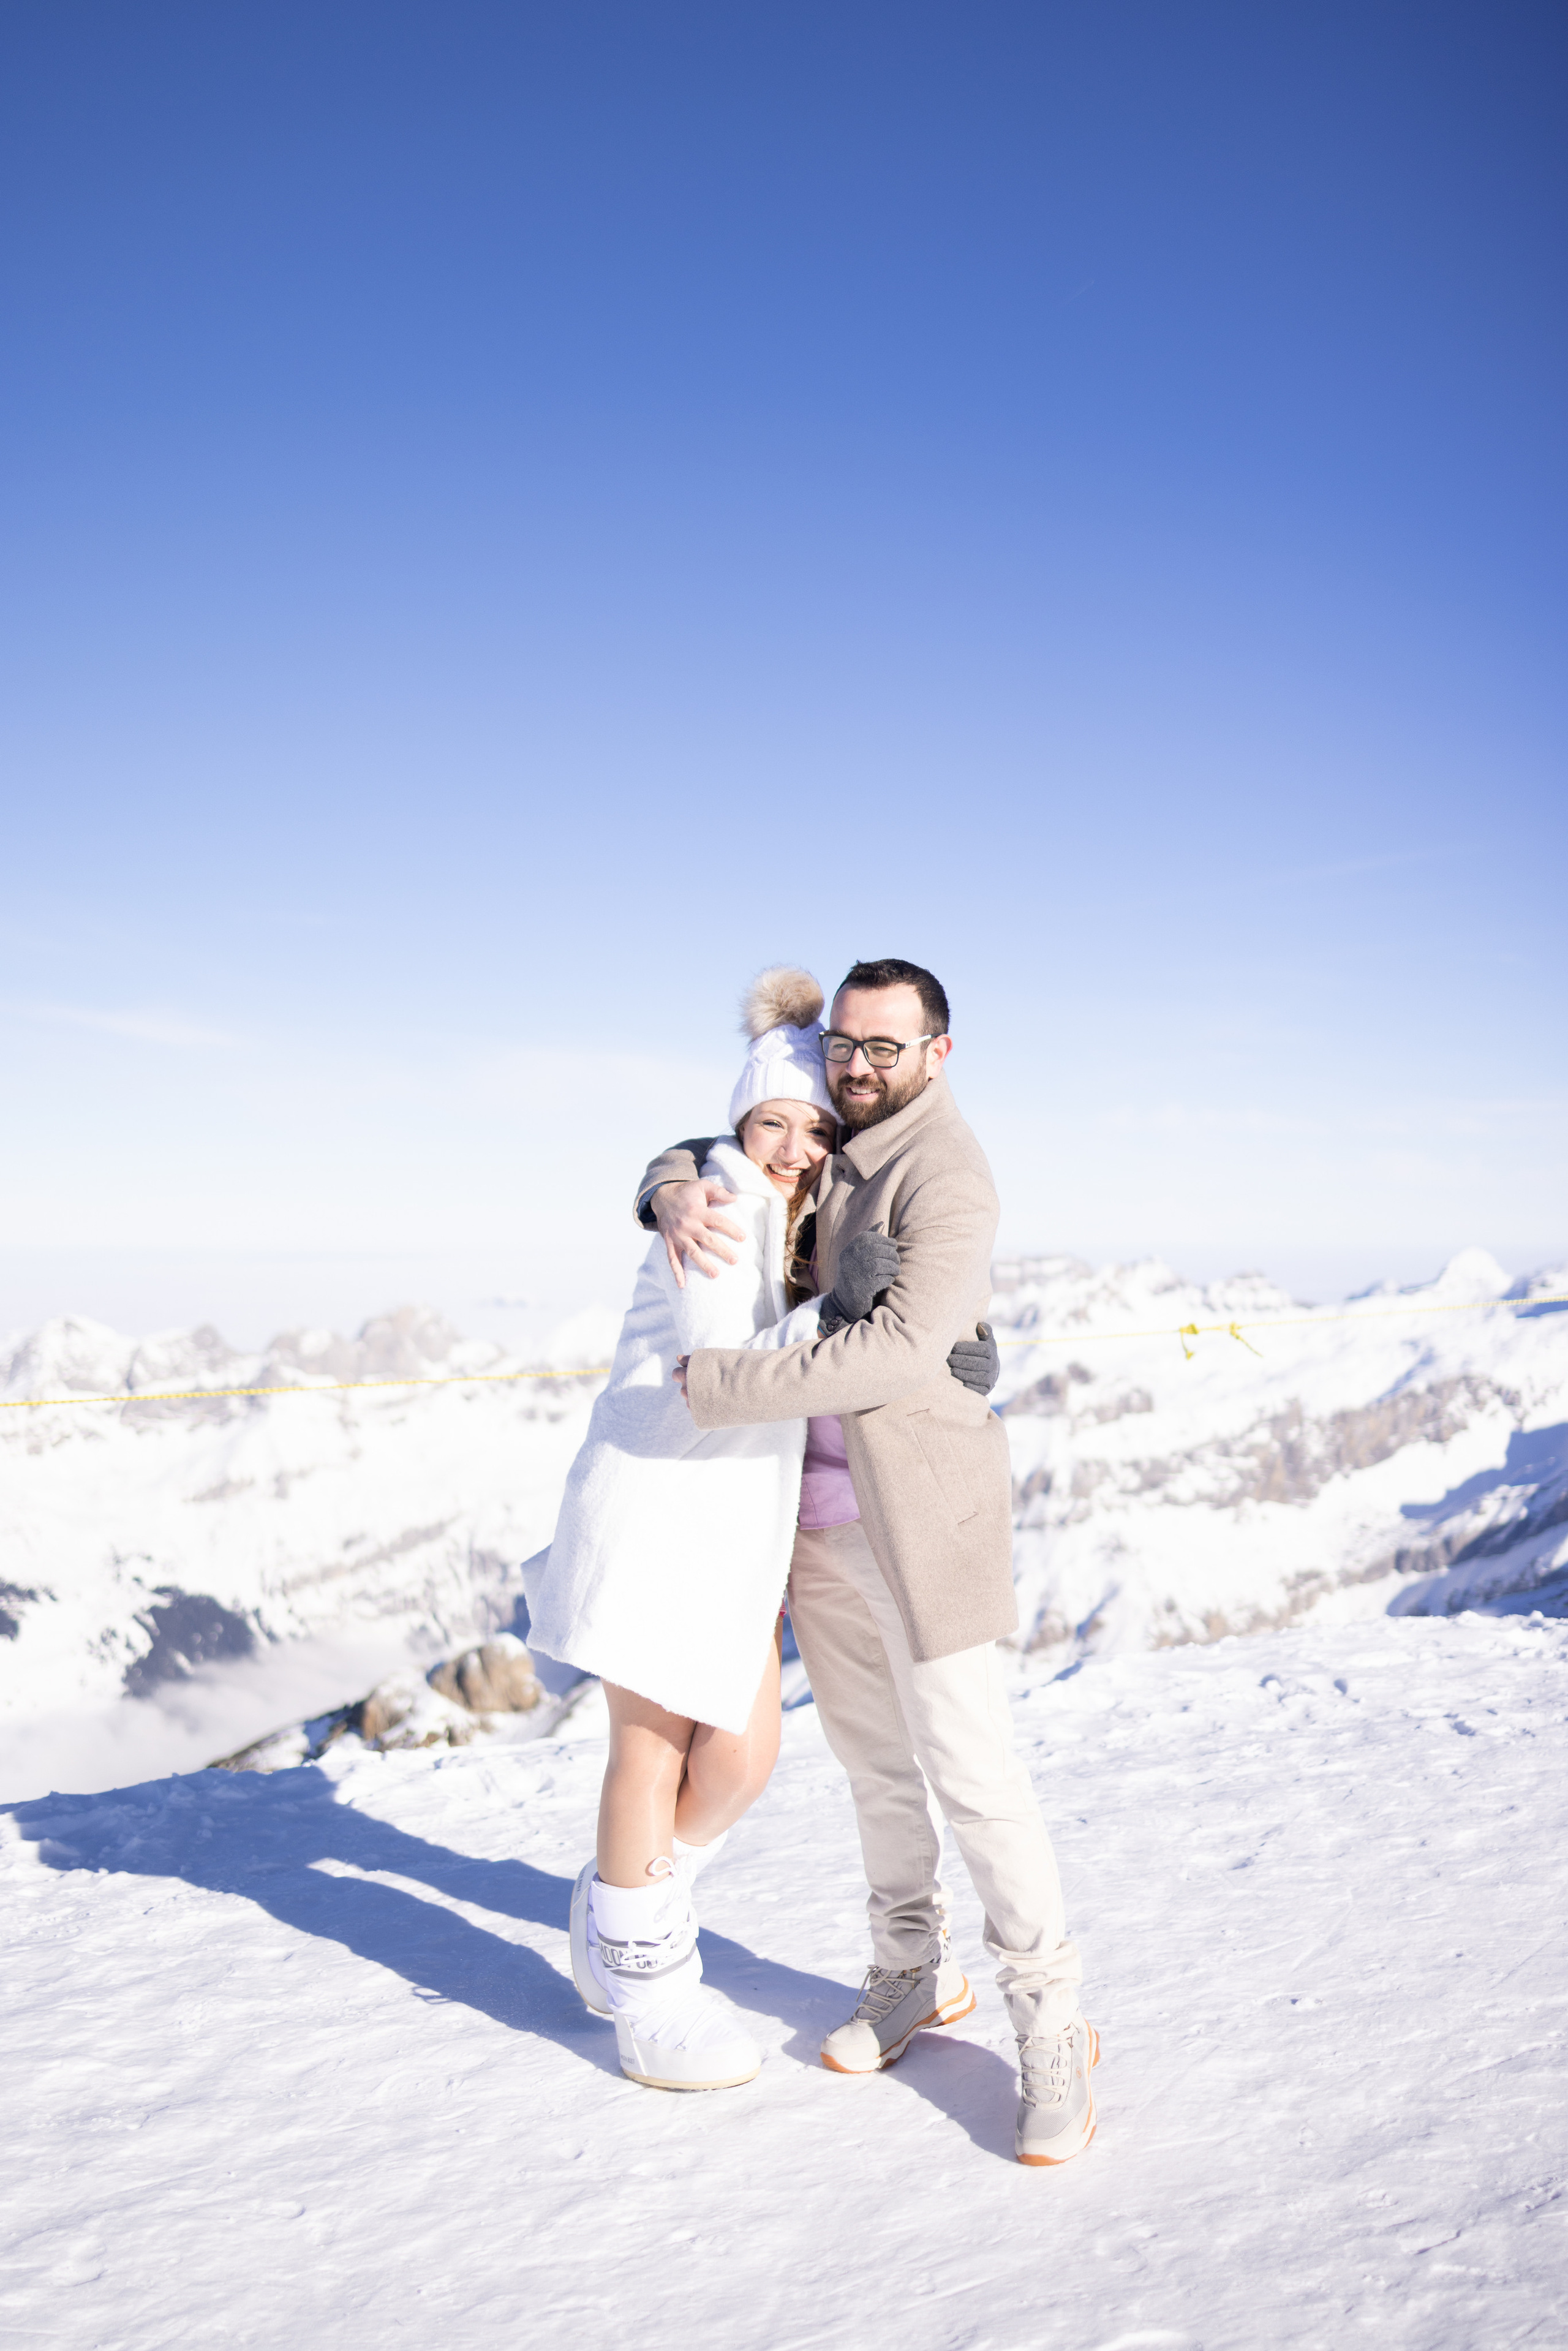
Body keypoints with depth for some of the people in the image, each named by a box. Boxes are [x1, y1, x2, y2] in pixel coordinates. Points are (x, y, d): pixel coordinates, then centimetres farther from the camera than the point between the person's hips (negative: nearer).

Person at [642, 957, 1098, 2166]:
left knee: (969, 1768, -6)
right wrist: (679, 1196, -16)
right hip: (818, 1509, 8)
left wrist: (724, 1386, -30)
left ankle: (1053, 2029, 9)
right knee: (873, 1751, 17)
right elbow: (685, 1160, 10)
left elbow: (903, 1349, -29)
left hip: (918, 1509, -8)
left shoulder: (946, 1173, -18)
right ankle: (914, 1973, 33)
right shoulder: (821, 1137, 9)